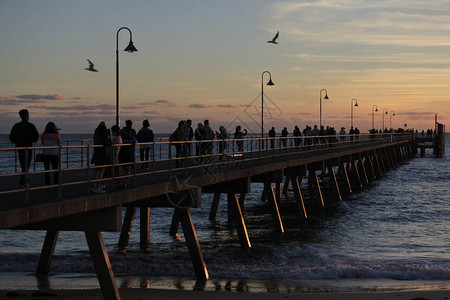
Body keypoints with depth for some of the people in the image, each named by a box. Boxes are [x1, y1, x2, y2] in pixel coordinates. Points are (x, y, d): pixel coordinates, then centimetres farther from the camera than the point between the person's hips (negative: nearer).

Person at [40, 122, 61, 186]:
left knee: (46, 170, 5)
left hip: (45, 154, 1)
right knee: (55, 170, 9)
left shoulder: (43, 135, -3)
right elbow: (59, 145, 1)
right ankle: (56, 185, 9)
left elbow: (42, 143, 10)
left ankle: (47, 185, 2)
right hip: (55, 154, -1)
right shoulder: (57, 135, -7)